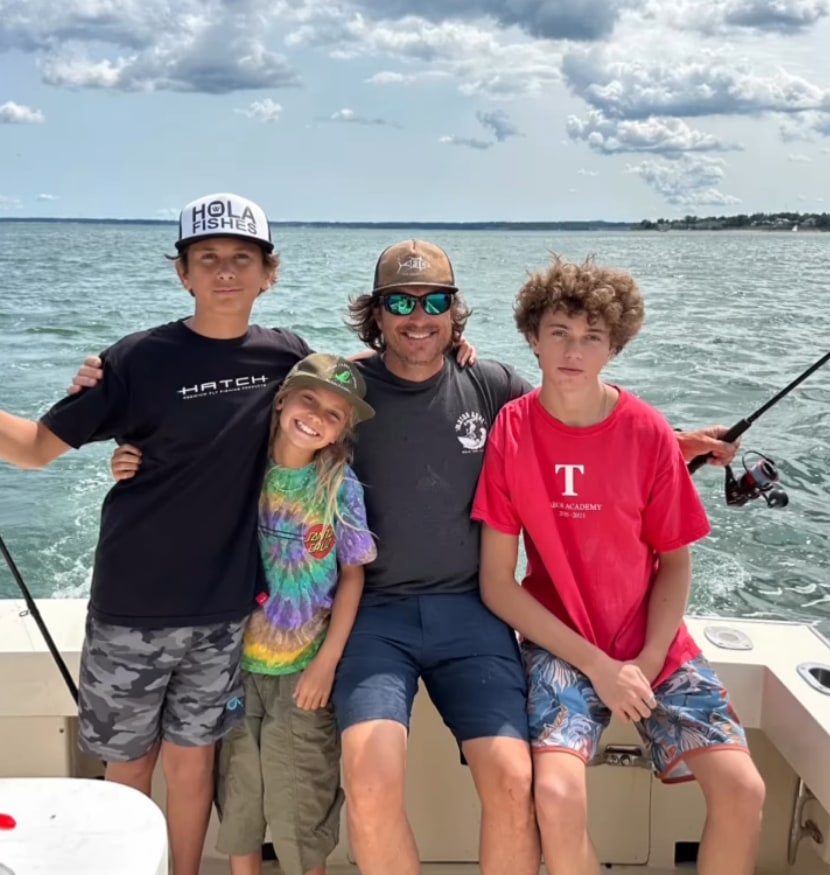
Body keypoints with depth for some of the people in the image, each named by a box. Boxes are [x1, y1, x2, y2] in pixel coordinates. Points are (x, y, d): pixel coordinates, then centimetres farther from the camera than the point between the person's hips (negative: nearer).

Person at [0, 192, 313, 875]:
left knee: (192, 757, 15)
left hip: (224, 607, 2)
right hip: (132, 606, -2)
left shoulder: (286, 356, -2)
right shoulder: (142, 360, -11)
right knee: (129, 765, 13)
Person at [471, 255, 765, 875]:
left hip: (655, 646, 2)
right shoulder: (512, 431, -10)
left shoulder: (649, 432, -6)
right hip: (560, 645, -1)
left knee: (743, 790, -13)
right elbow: (497, 586, -8)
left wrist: (645, 664, -9)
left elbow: (675, 562, 3)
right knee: (558, 794, -24)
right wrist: (598, 666, -12)